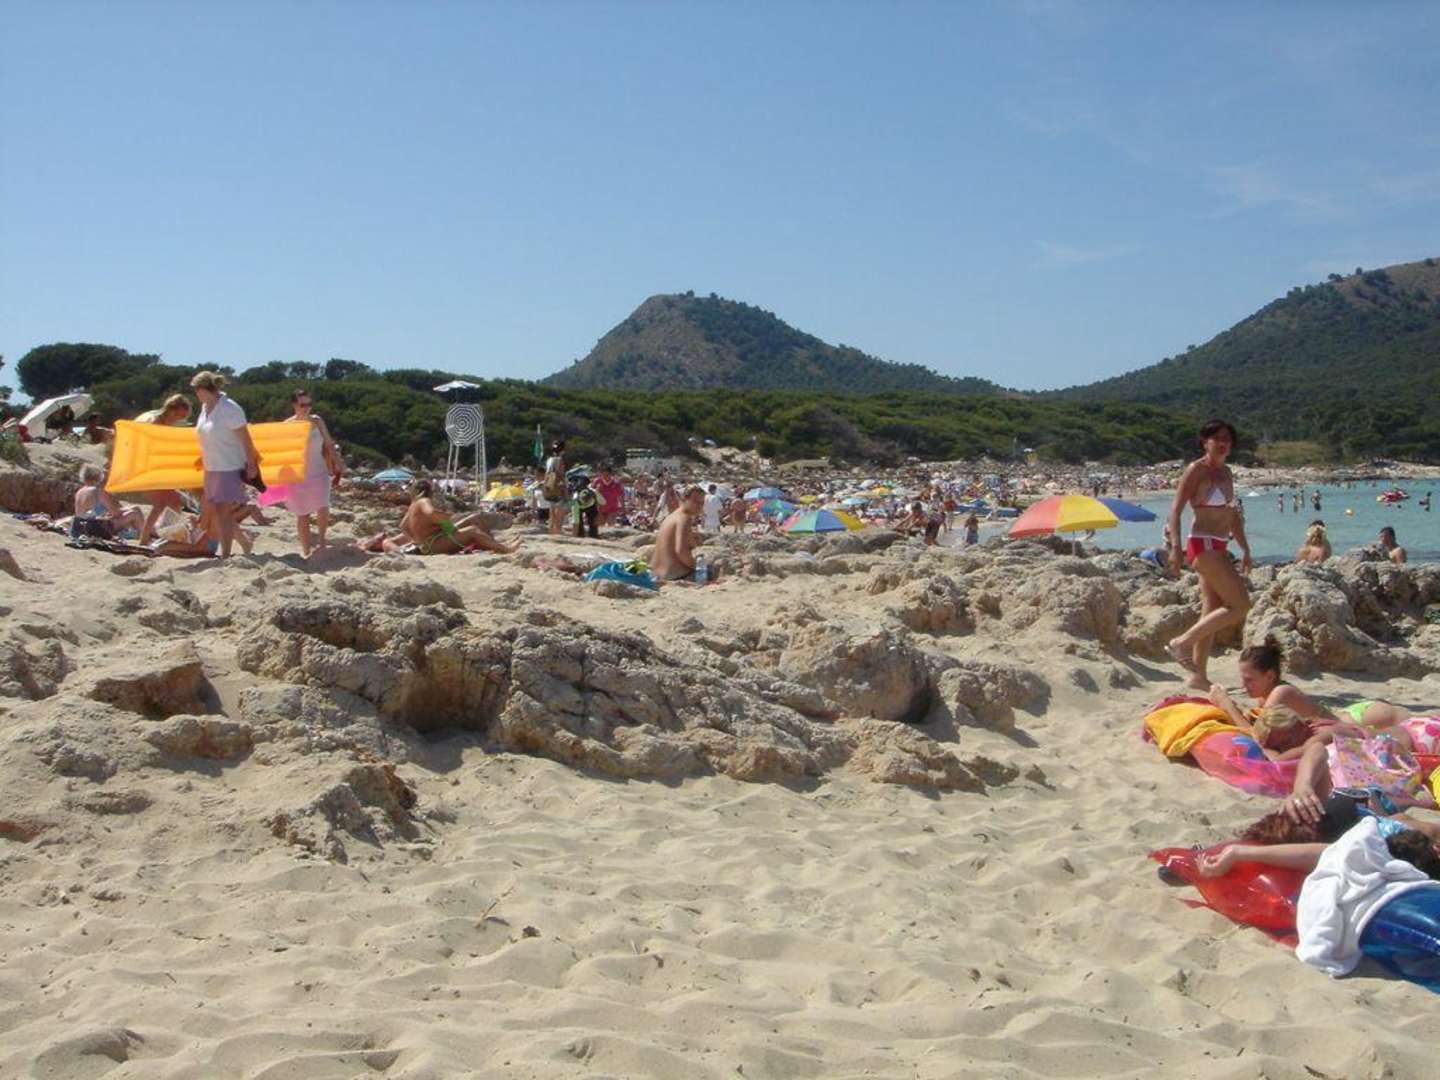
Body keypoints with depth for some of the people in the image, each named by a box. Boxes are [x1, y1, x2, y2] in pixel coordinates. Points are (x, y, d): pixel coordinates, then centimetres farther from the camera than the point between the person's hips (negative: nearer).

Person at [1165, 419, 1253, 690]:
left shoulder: (1226, 472, 16)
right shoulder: (1197, 470, -9)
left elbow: (1232, 515, 24)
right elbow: (1176, 509, -15)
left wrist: (1245, 549, 22)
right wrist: (1175, 546, -24)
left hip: (1218, 548, 9)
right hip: (1203, 545, -9)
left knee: (1213, 612, 9)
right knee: (1240, 605, -12)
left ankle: (1199, 676, 13)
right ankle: (1182, 643, -7)